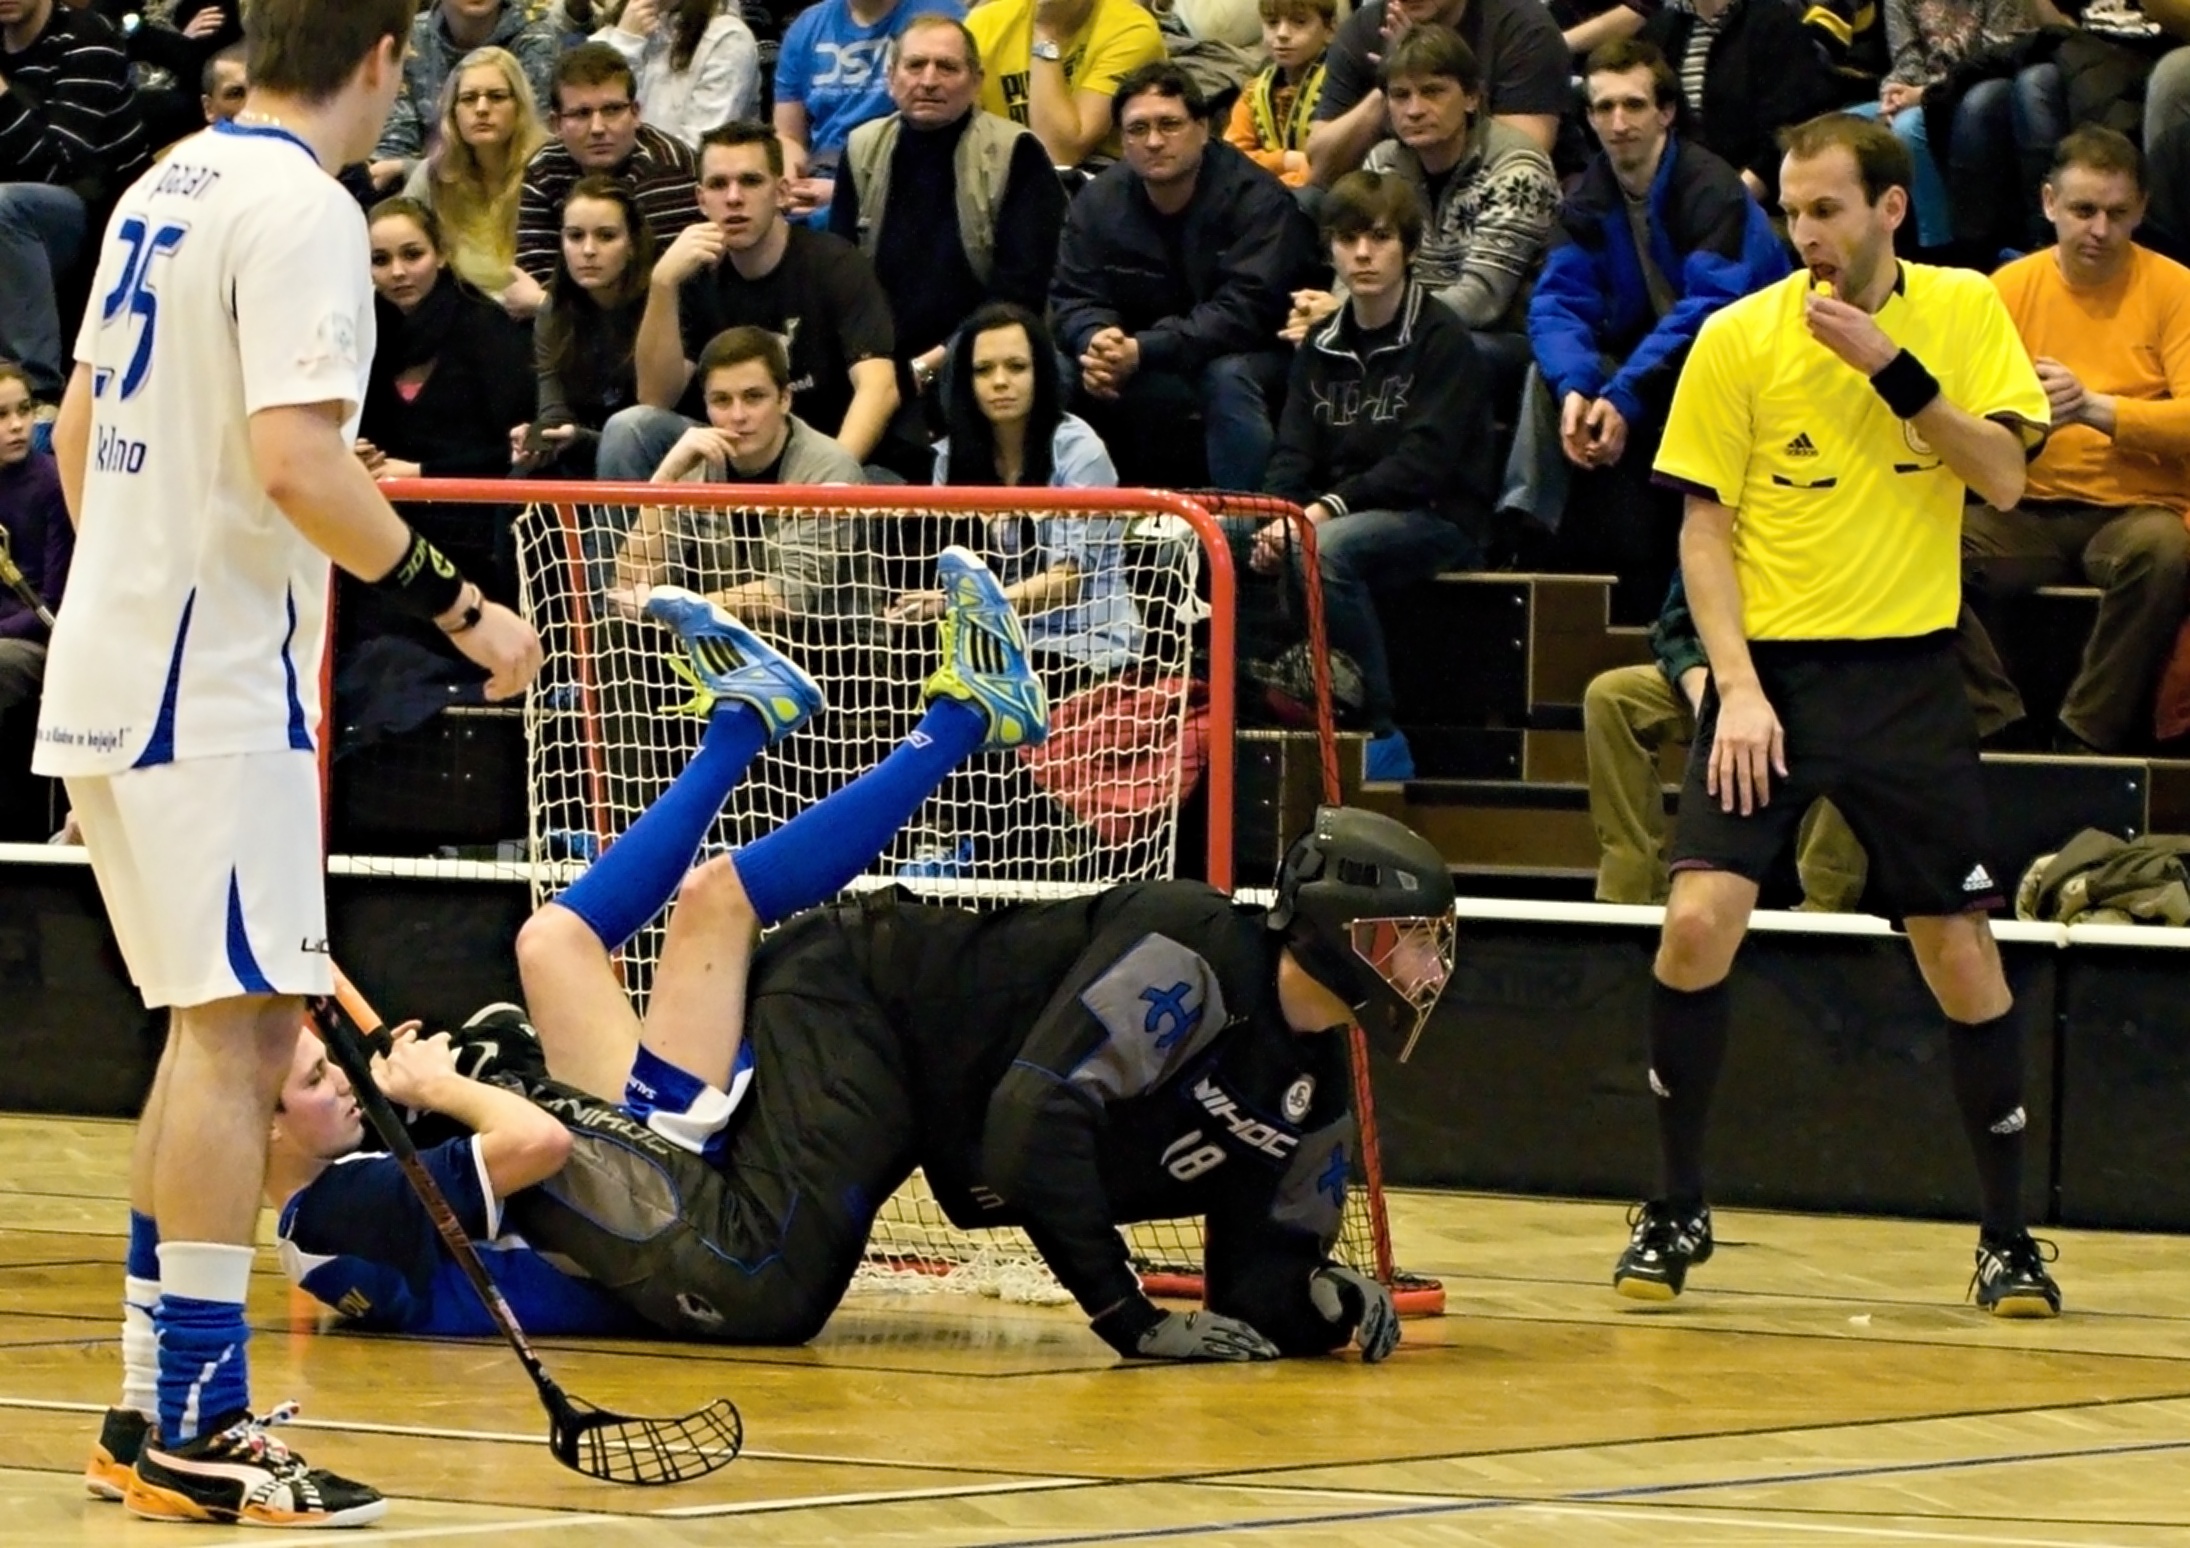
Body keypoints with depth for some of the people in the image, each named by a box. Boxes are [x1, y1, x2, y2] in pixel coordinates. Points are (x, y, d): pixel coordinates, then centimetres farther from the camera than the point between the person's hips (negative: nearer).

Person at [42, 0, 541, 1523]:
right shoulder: (302, 210, -14)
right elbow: (294, 460, -24)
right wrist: (461, 604, -17)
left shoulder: (168, 187, 14)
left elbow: (79, 432, 20)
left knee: (222, 1026, 16)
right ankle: (202, 1423, -11)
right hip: (213, 683, -9)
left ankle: (156, 1400, 18)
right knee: (238, 1027, -9)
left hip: (112, 665, 10)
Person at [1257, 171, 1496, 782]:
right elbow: (1294, 452, 6)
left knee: (1326, 548, -35)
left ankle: (1382, 736, -26)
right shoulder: (1322, 345, 13)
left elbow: (1425, 460, -17)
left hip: (1440, 518, -6)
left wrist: (1329, 507, -25)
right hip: (1344, 516, 6)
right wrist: (1279, 516, -16)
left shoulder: (1442, 339, -7)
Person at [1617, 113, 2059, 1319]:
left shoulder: (1964, 311, 2)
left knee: (1960, 951, 0)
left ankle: (2006, 1233, 15)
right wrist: (1738, 685, -11)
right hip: (1773, 665, -1)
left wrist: (1891, 367, -16)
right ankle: (1676, 1210, 3)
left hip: (1908, 675, 1)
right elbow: (1706, 527, 0)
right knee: (1698, 924, -15)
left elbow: (2003, 478, -6)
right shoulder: (1738, 338, -2)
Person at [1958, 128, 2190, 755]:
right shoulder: (2010, 287, 7)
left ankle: (2089, 739, -23)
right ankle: (2001, 723, -18)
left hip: (2134, 509, -2)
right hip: (2029, 512, 2)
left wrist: (2095, 407, -26)